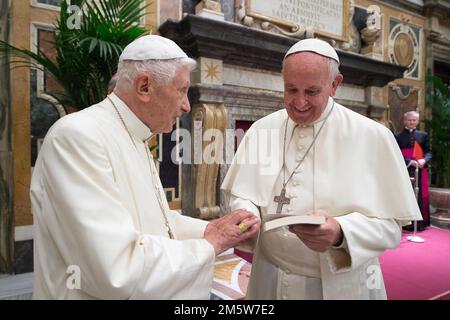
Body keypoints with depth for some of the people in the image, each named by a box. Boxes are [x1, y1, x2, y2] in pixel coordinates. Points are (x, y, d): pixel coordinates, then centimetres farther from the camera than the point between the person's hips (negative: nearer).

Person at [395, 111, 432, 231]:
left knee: (420, 196, 4)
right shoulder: (398, 136, 2)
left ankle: (420, 222, 12)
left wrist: (424, 160, -14)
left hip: (420, 171, 2)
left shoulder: (423, 135, 11)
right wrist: (410, 162, -18)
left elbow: (428, 151, 8)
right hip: (404, 171, -2)